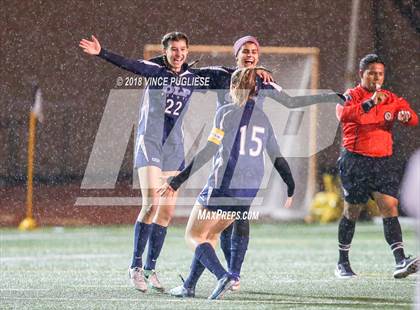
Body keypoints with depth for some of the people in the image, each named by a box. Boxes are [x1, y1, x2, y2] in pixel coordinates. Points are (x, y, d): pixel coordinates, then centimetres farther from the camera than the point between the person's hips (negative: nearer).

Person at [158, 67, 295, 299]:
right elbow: (276, 156, 13)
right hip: (249, 190, 6)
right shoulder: (262, 117, 11)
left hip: (223, 185, -6)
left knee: (193, 236, 3)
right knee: (210, 234, 22)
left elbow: (209, 150, -13)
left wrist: (177, 181, -13)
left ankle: (223, 276, -19)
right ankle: (189, 286, 21)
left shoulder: (226, 112, -6)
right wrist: (290, 188, 23)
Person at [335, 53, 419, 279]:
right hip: (355, 161, -3)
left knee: (390, 206, -11)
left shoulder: (391, 98, 12)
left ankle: (400, 261, -21)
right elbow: (343, 114, -25)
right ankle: (342, 263, 18)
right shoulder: (351, 96, -3)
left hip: (383, 161, 3)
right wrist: (370, 103, -39)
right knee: (352, 212, 5)